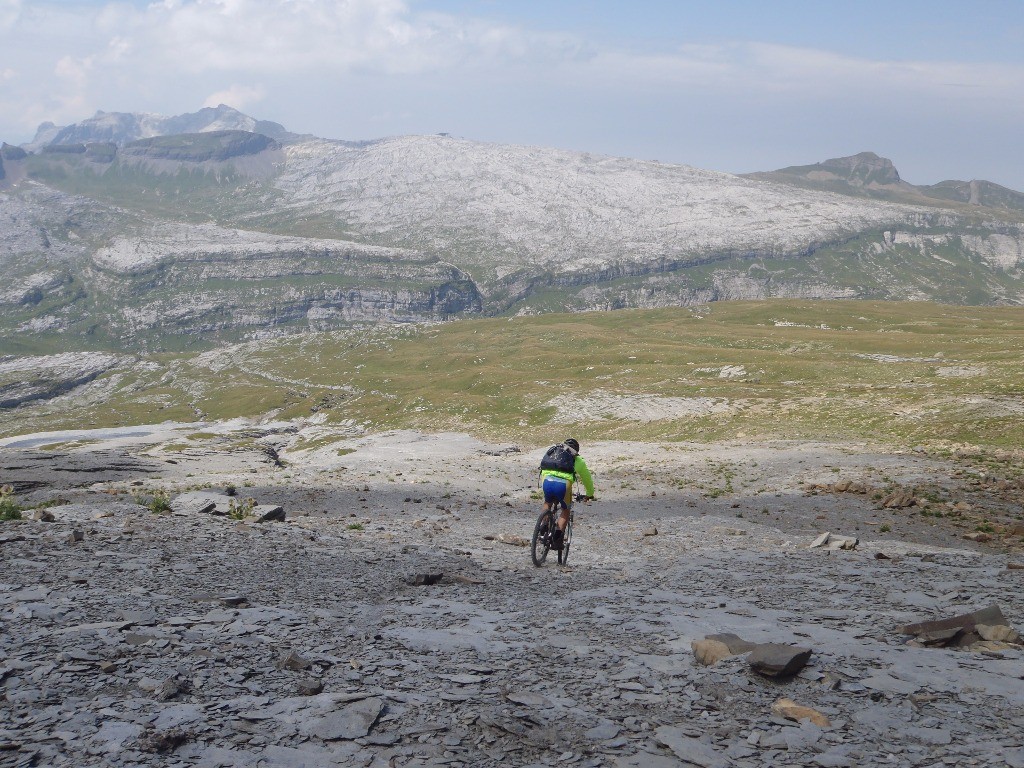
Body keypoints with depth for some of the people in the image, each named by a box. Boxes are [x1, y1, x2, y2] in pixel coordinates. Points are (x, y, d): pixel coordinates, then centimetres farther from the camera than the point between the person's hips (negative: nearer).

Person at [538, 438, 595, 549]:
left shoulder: (551, 451, 32)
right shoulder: (577, 459, 23)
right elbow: (586, 478, 33)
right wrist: (590, 494, 51)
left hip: (547, 481, 2)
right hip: (563, 484, -2)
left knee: (547, 503, 34)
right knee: (565, 511, 22)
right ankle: (559, 532, 3)